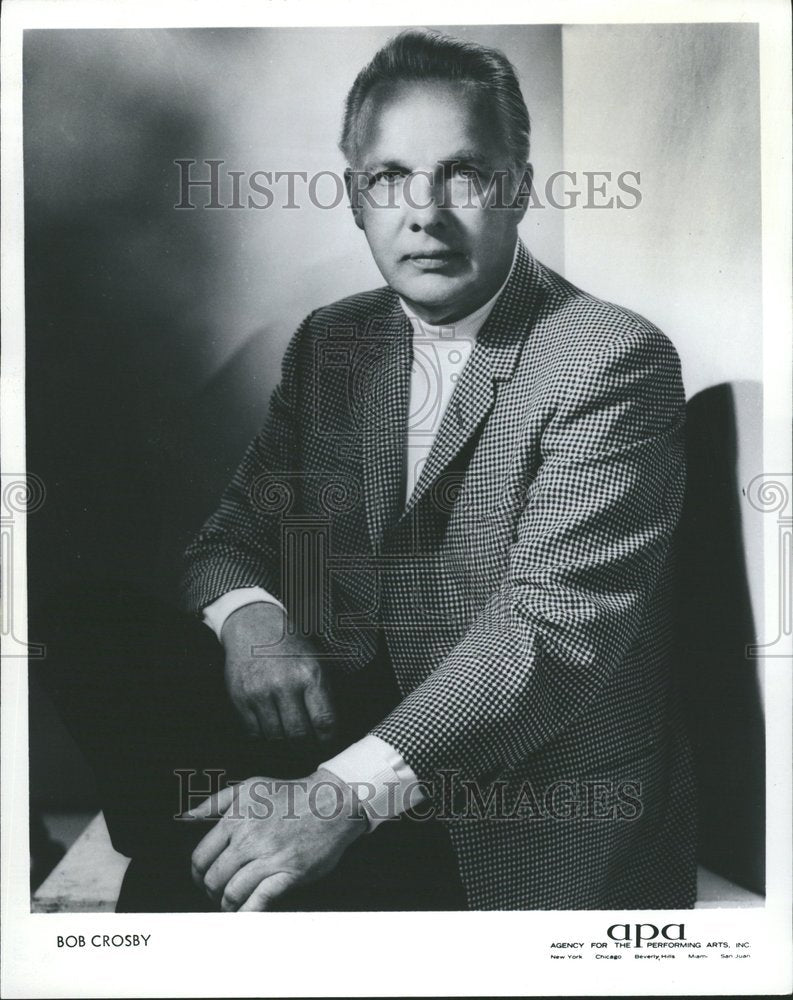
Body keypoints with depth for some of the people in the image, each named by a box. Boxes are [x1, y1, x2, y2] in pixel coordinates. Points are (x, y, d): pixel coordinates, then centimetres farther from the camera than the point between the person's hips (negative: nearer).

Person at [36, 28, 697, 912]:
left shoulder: (616, 362, -12)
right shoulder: (328, 343, 9)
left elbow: (555, 629, -21)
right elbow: (233, 534, 10)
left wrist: (347, 794, -30)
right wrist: (247, 616, -14)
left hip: (536, 831, -5)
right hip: (333, 730, 6)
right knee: (99, 632, -12)